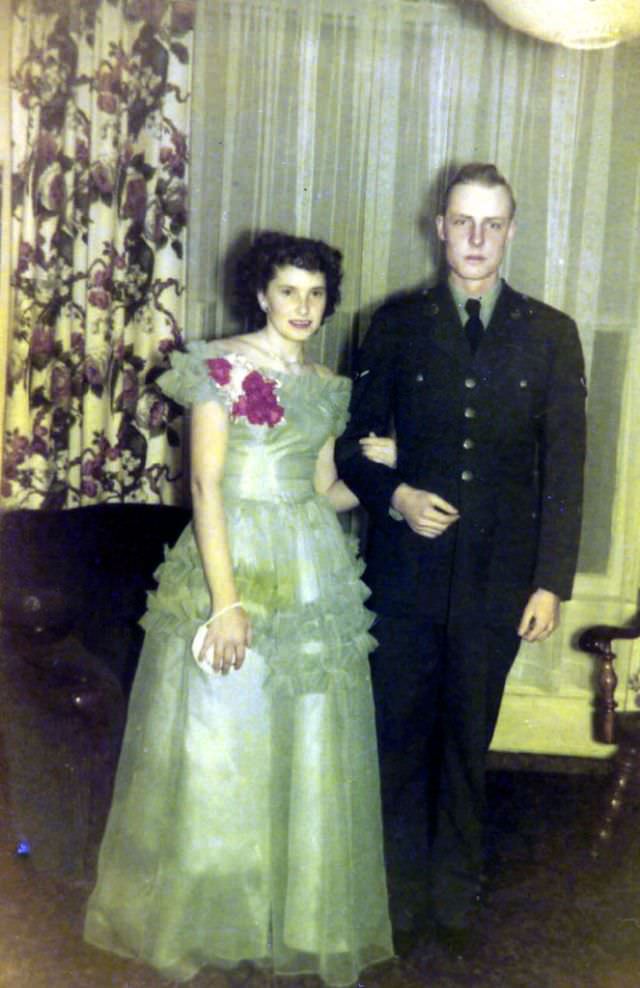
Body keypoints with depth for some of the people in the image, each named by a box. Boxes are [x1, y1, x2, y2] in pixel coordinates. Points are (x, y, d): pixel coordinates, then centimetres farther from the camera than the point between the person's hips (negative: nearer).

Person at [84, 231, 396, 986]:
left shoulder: (328, 386, 11)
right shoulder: (221, 367, -7)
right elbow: (206, 485, -14)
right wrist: (225, 602, -19)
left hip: (314, 578, 6)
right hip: (234, 562, -5)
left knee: (310, 749, 11)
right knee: (216, 747, 4)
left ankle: (305, 916, 29)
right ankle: (192, 921, 24)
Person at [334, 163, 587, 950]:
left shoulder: (551, 335, 2)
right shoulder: (398, 323, 2)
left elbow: (563, 467, 1)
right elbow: (353, 441, 7)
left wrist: (551, 581, -4)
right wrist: (394, 496, -12)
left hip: (499, 579, 1)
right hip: (406, 569, 0)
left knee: (467, 743, 14)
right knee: (394, 736, 10)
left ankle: (454, 895, 32)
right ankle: (375, 882, 29)